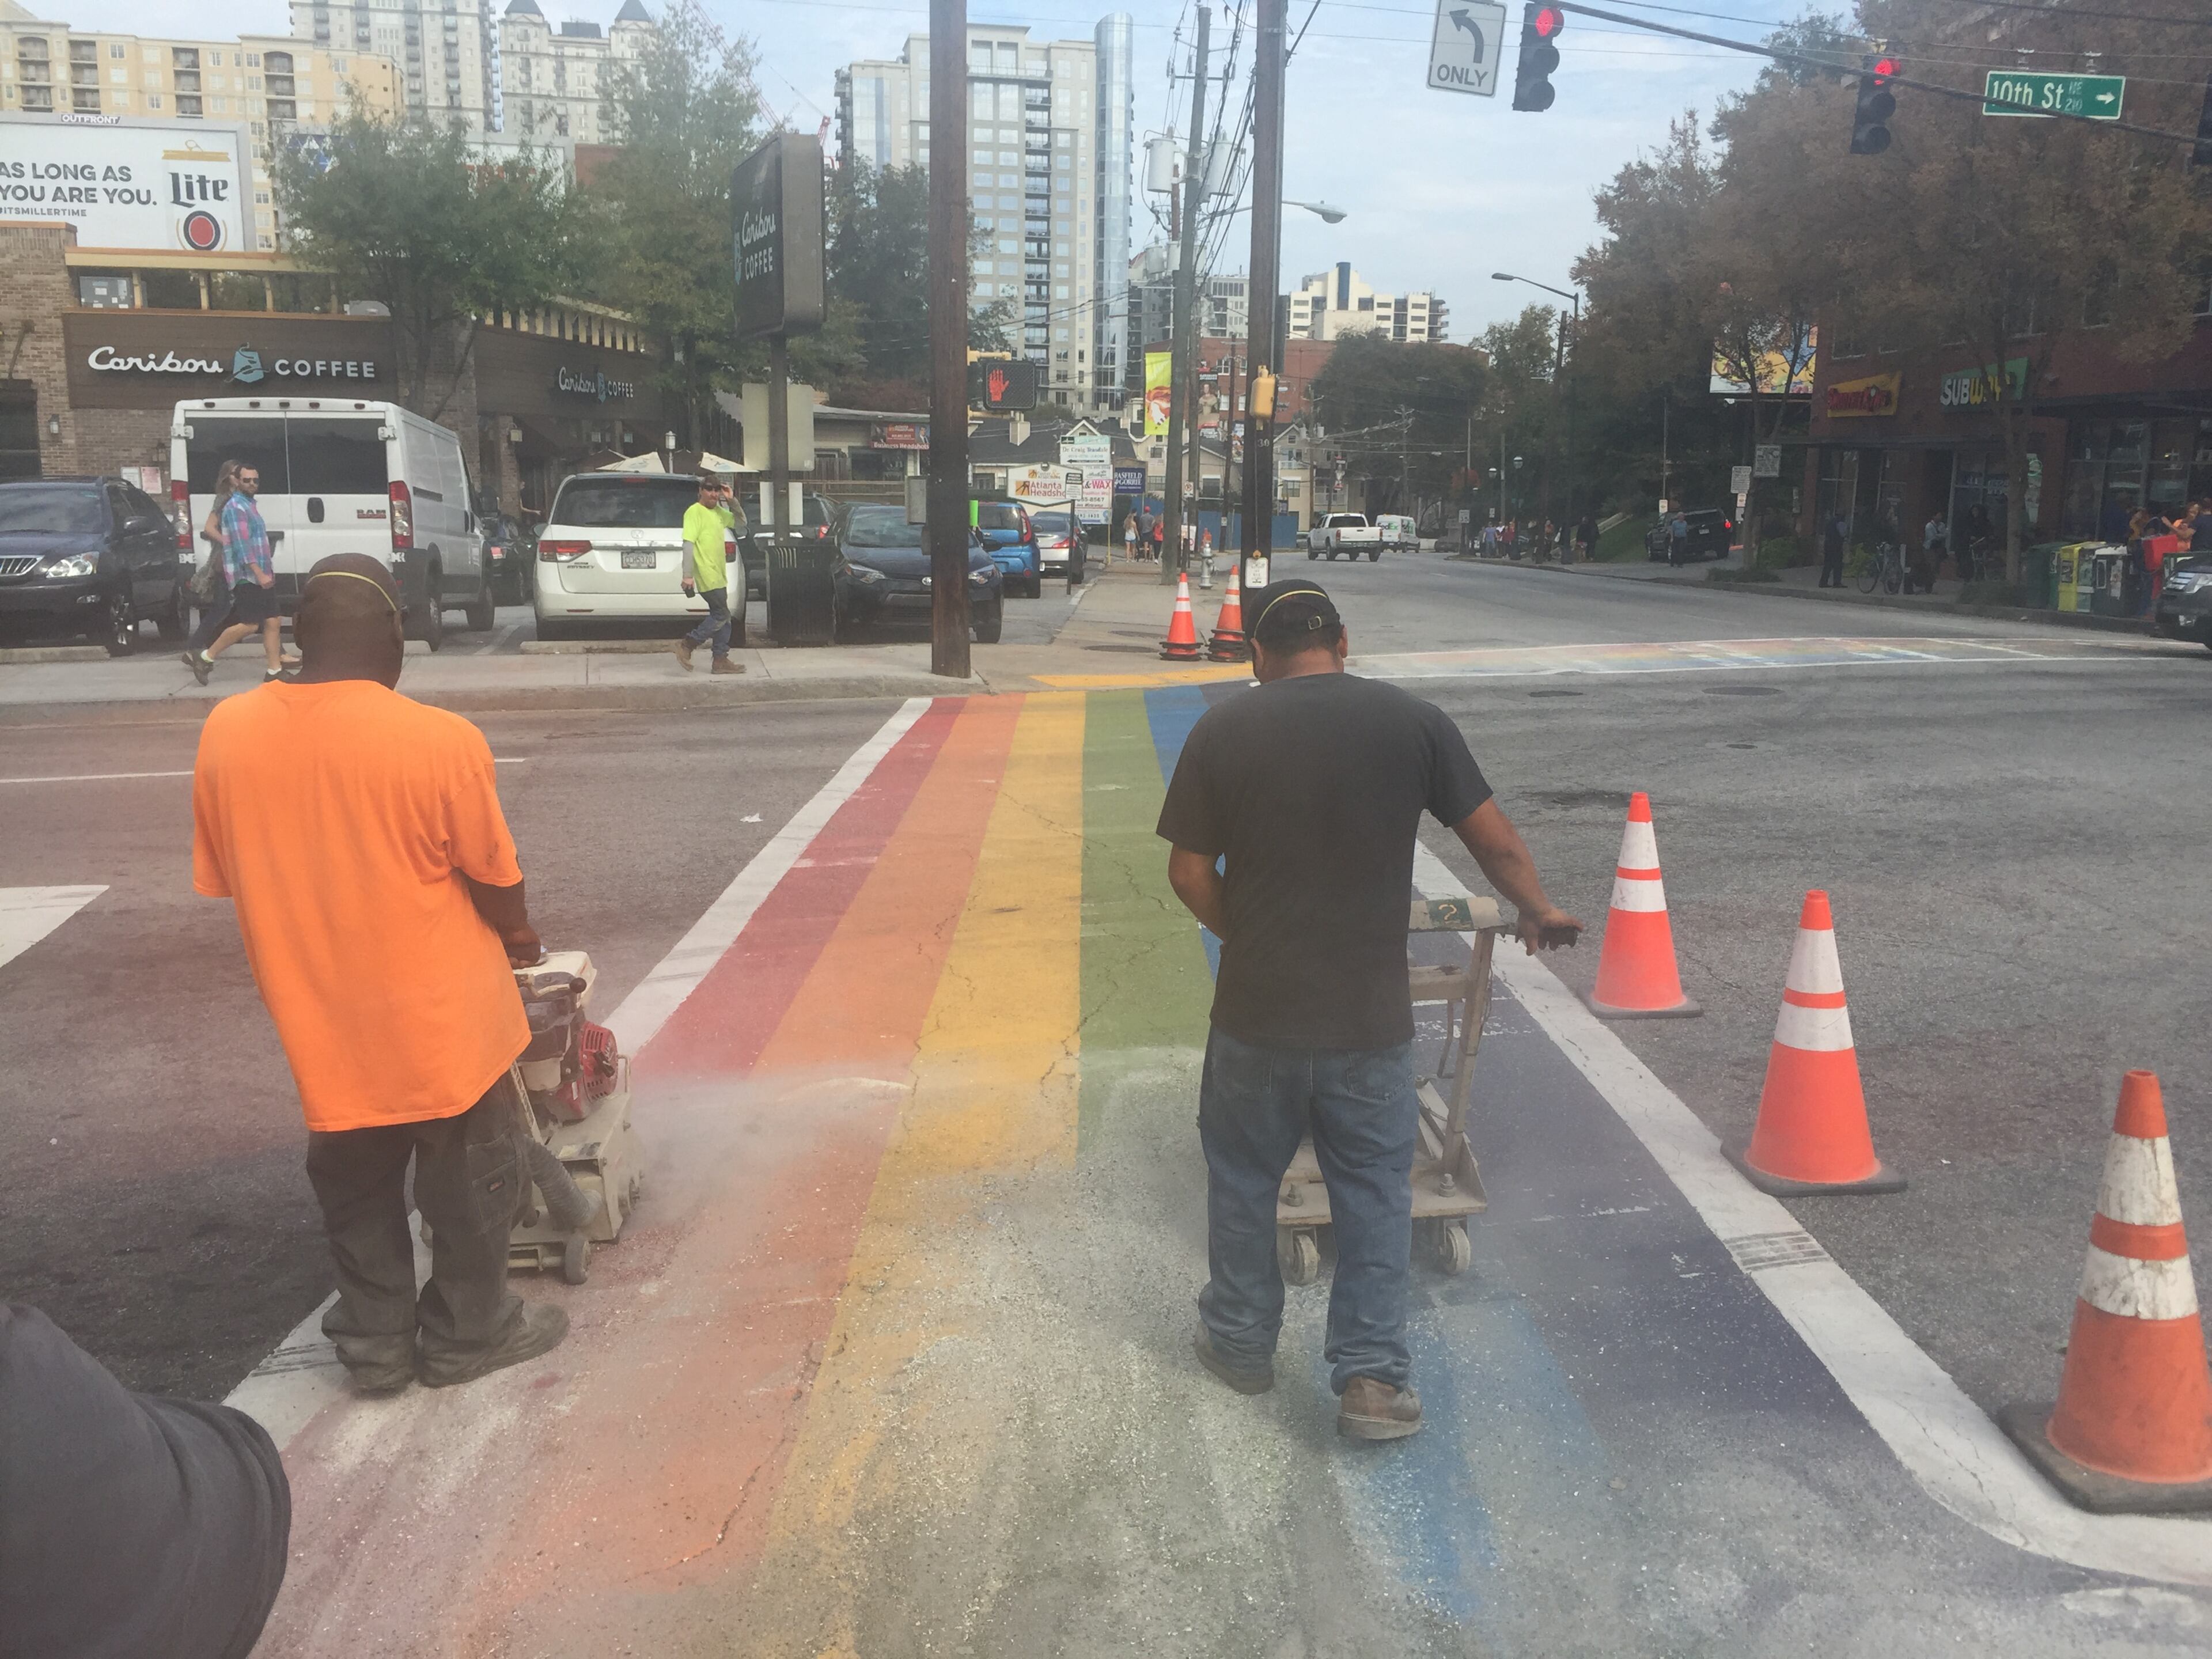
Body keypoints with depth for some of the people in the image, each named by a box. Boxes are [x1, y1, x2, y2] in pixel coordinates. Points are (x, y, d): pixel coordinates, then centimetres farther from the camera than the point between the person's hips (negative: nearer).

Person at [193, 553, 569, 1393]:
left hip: (319, 1025, 4)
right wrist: (519, 937, 11)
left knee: (355, 1190, 22)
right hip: (439, 1017, -4)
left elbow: (222, 880, 3)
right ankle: (467, 1332, 32)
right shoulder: (440, 739, -21)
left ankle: (375, 1343, 34)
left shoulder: (225, 733, -8)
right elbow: (497, 883, -10)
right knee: (468, 1182, 17)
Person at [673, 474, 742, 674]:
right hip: (707, 576, -9)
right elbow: (688, 543, -17)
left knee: (722, 617, 10)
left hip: (718, 575, 9)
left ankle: (721, 660, 13)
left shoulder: (718, 512, 15)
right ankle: (687, 645, -3)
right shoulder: (695, 512, -11)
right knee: (721, 616, -9)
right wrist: (688, 575, -24)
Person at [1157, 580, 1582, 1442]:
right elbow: (1494, 839, 0)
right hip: (1370, 1016, 0)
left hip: (1256, 1013, 0)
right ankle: (1372, 1376, 15)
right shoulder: (1414, 721, -4)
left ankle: (1240, 1340, 34)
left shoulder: (1222, 730, -6)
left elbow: (1189, 872, -5)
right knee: (1375, 1192, 13)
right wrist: (1538, 911, 18)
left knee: (1243, 1177, 19)